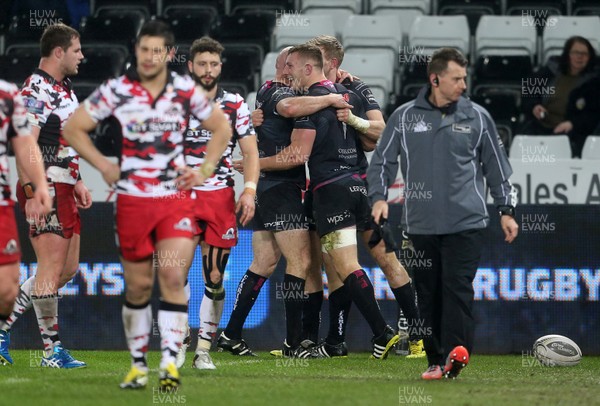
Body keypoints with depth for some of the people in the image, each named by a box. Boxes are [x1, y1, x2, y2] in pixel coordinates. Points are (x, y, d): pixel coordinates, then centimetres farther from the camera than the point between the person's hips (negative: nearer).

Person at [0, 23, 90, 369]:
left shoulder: (65, 89, 17)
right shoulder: (36, 90, -13)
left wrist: (77, 182, 23)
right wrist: (34, 193, -25)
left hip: (64, 187, 10)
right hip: (45, 188, -10)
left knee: (69, 268, 12)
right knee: (52, 268, -6)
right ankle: (53, 350, 0)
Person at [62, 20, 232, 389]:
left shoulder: (187, 91, 0)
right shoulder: (115, 91, -3)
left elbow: (222, 128, 15)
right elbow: (74, 129, 6)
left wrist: (205, 170, 5)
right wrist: (104, 165, -2)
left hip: (176, 198, 0)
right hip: (132, 200, 0)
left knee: (173, 277, -15)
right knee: (139, 286, 5)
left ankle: (170, 361, -18)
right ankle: (138, 364, 18)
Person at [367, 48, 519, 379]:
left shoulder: (477, 117, 7)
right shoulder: (404, 117, 7)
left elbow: (496, 165, 14)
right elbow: (382, 160, 12)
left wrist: (506, 210, 12)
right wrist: (379, 196, -3)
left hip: (466, 222, -1)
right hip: (420, 224, 2)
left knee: (457, 287, -13)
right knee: (428, 293, 3)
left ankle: (456, 352, -19)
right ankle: (436, 360, 10)